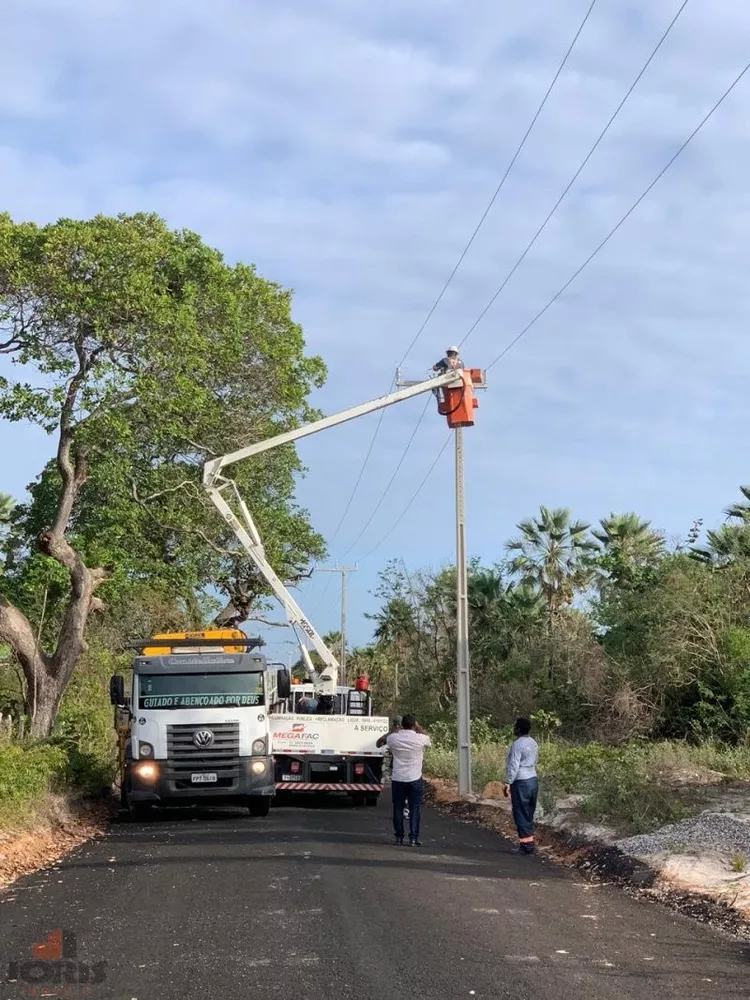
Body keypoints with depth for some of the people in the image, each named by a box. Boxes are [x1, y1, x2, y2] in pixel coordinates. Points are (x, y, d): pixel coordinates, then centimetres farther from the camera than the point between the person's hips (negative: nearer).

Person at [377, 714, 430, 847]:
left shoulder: (394, 738, -6)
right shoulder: (420, 738, -9)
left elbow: (379, 743, 16)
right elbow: (428, 740, 17)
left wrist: (392, 731, 21)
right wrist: (419, 727, 24)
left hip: (398, 779, 1)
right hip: (415, 779, -1)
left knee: (398, 808, 11)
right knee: (415, 809, 4)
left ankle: (398, 837, 15)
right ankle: (413, 838, 0)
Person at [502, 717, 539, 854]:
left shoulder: (517, 744, -15)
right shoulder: (533, 743, 11)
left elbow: (513, 766, -19)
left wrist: (507, 783, -17)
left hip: (521, 782, -8)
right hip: (533, 780, 8)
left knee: (521, 814, -3)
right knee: (529, 814, 14)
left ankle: (527, 845, -4)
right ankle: (528, 842, 19)